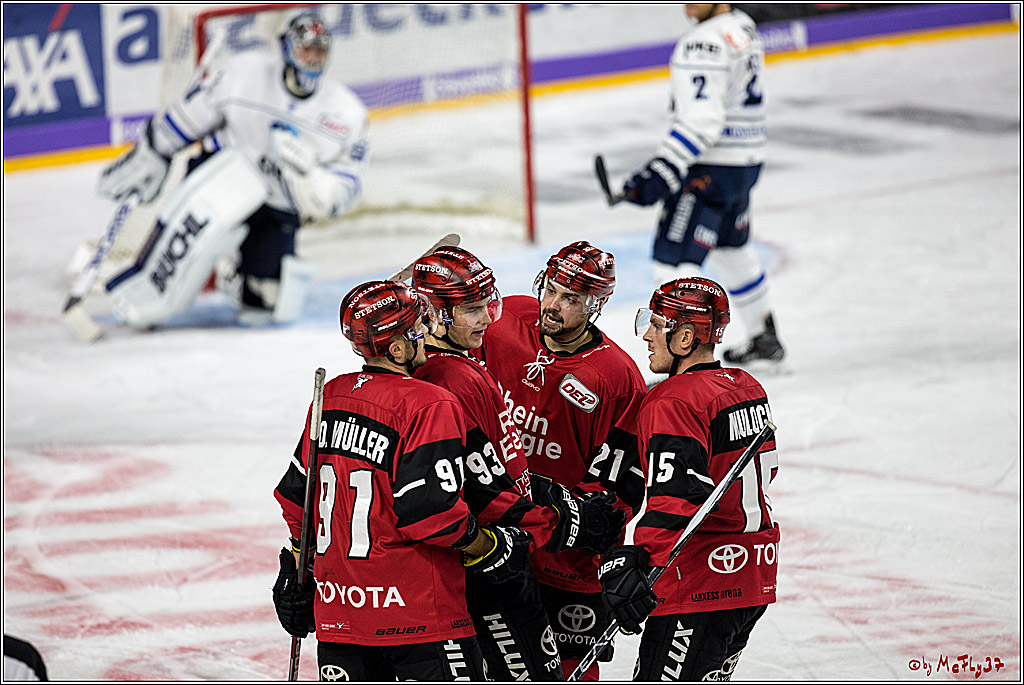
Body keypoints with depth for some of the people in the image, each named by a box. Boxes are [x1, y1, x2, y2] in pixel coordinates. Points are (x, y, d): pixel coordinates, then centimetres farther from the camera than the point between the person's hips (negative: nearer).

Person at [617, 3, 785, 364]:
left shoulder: (704, 44, -21)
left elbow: (700, 120, -29)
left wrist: (661, 172, -32)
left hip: (711, 168, -10)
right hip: (747, 160, 10)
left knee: (675, 259, -11)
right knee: (731, 248, 30)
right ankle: (764, 338, 44)